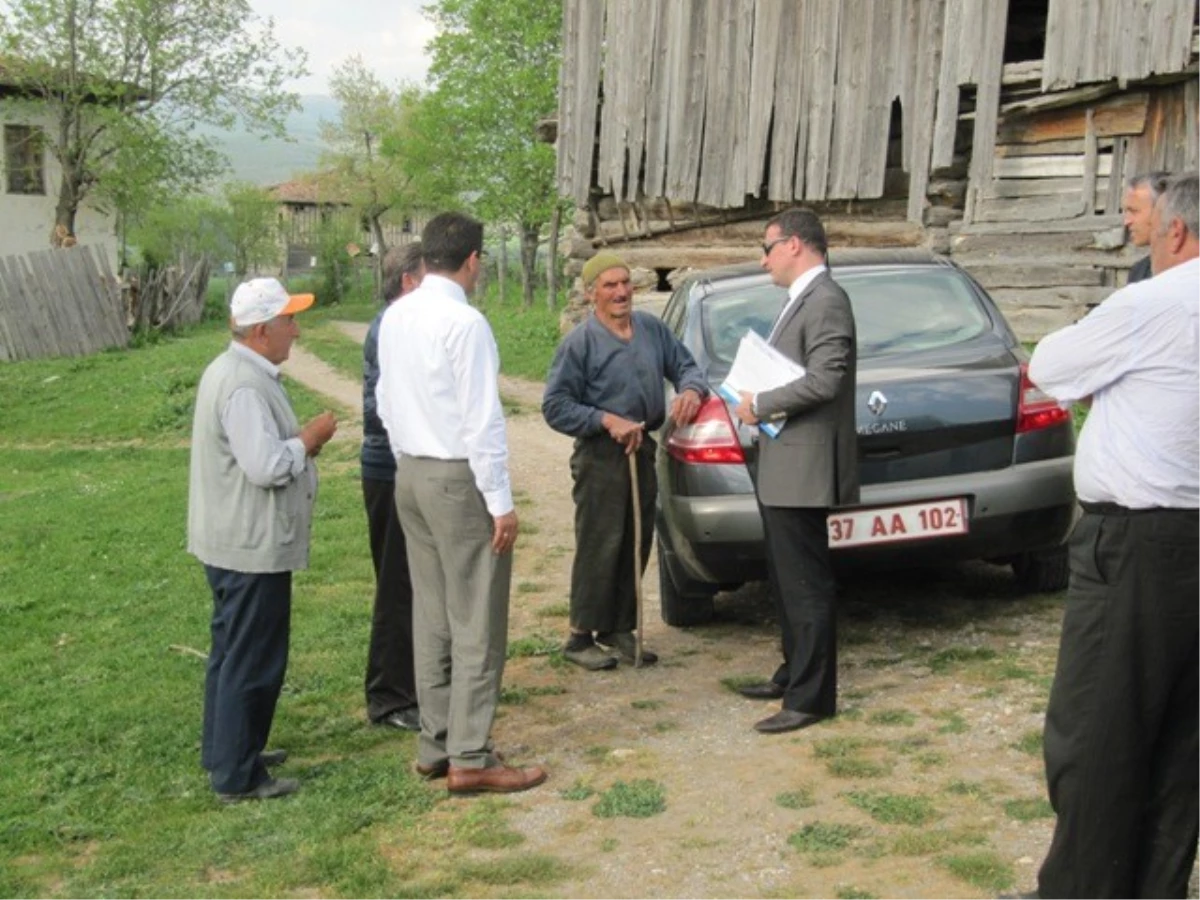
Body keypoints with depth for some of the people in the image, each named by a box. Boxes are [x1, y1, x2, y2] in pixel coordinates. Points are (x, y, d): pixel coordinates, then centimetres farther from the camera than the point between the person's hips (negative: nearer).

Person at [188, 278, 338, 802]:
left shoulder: (233, 371, 11)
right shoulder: (244, 387, -23)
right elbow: (266, 467, -27)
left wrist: (298, 442, 8)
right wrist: (309, 440, -12)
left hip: (233, 541, 11)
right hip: (251, 546, -11)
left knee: (233, 650, 21)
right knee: (253, 661, -2)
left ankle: (226, 751, 34)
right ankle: (237, 776, 8)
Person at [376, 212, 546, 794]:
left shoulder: (395, 318, 7)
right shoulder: (464, 323, -17)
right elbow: (482, 419, -18)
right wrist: (501, 501, -15)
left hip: (409, 475, 8)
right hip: (459, 478, -8)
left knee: (431, 615, 14)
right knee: (476, 621, -1)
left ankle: (435, 745, 21)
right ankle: (469, 758, 3)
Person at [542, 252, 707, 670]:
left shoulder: (652, 328, 8)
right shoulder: (580, 342, -10)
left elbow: (685, 365, 16)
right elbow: (555, 406, -11)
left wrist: (691, 390, -8)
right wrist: (607, 421, -19)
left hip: (642, 451, 7)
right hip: (600, 458, -6)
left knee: (636, 547, 12)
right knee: (599, 549, -5)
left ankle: (618, 629, 26)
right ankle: (580, 638, 7)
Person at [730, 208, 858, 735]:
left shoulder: (826, 302, -15)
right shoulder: (801, 301, 17)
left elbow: (824, 379, -24)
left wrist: (760, 405, -15)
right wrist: (757, 402, 5)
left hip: (802, 468, -10)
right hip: (781, 468, 10)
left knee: (807, 586, -3)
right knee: (786, 580, 19)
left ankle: (811, 698, 5)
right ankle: (794, 675, 31)